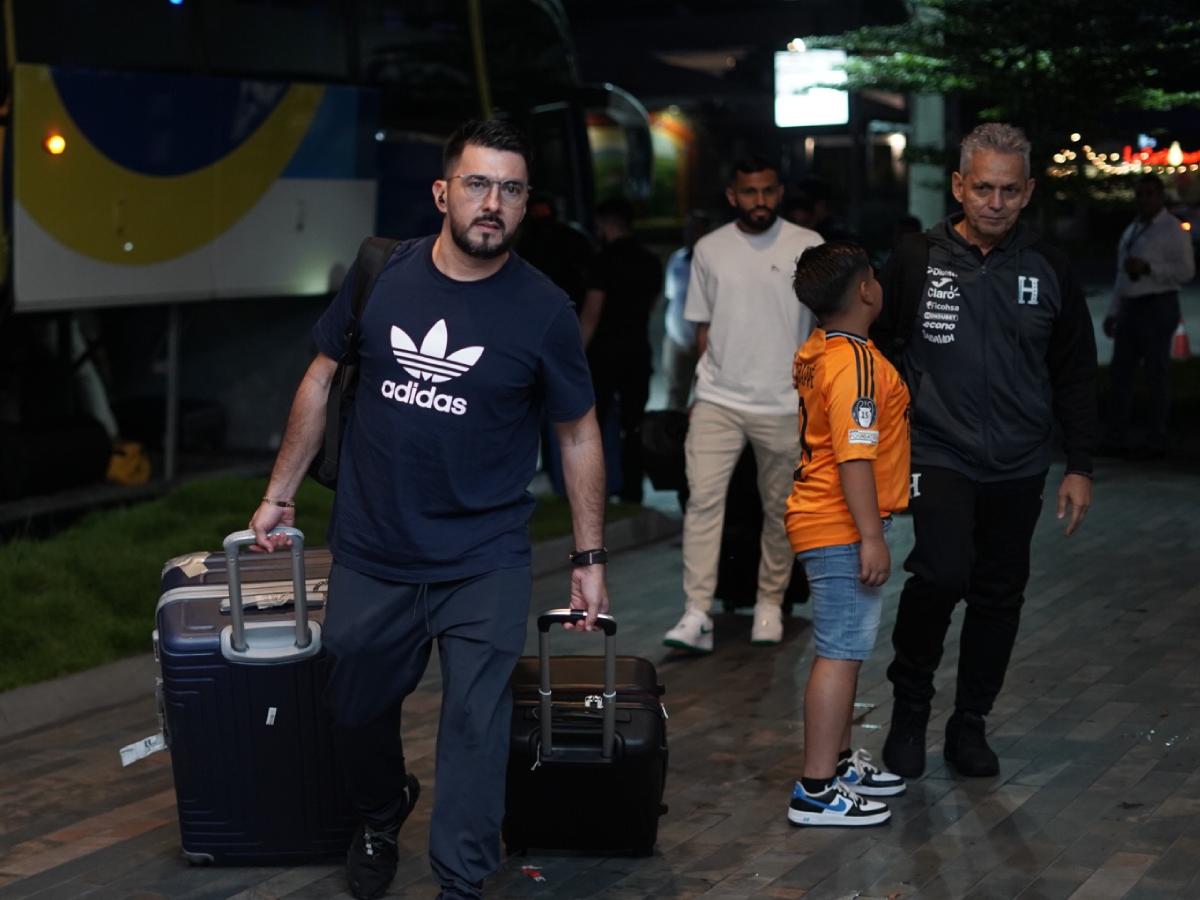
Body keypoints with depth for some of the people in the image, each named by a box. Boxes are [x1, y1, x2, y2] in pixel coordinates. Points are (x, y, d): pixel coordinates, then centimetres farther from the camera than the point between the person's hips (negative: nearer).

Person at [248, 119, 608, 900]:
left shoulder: (544, 310, -9)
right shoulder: (379, 272, -5)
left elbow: (579, 435, 0)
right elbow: (321, 381, 7)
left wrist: (590, 558, -1)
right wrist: (281, 495, 9)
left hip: (485, 564, -2)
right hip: (370, 553, 3)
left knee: (476, 723, -3)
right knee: (358, 709, 18)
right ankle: (381, 818, 47)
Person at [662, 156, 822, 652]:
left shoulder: (808, 247, -1)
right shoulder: (709, 249, 6)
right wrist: (709, 380, 10)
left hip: (783, 404, -1)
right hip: (717, 401, 1)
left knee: (780, 508, 8)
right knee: (703, 499, -11)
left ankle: (770, 603, 24)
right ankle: (697, 614, -13)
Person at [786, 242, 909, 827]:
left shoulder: (815, 352, 11)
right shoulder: (855, 363, -20)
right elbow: (854, 457, -25)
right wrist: (871, 536, -23)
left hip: (824, 522, 10)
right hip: (843, 530, -10)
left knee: (845, 648, 19)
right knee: (841, 653, -7)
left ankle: (839, 762, 31)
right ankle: (816, 792, -4)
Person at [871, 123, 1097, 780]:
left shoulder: (1048, 270, 3)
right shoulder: (917, 260, -3)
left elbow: (1075, 375, 9)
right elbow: (879, 354, 5)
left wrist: (1080, 467, 5)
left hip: (1018, 467, 3)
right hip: (937, 455, -3)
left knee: (1000, 595, 8)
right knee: (943, 571, -21)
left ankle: (970, 722, 25)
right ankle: (910, 704, 2)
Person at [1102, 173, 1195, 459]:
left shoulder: (1172, 229, -6)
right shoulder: (1132, 229, 18)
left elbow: (1186, 271, -13)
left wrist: (1148, 267, -22)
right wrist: (1114, 312, 18)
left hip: (1158, 306, -8)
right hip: (1130, 307, 8)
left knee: (1157, 375, -2)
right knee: (1120, 372, 7)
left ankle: (1155, 442, 5)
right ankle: (1116, 440, 13)